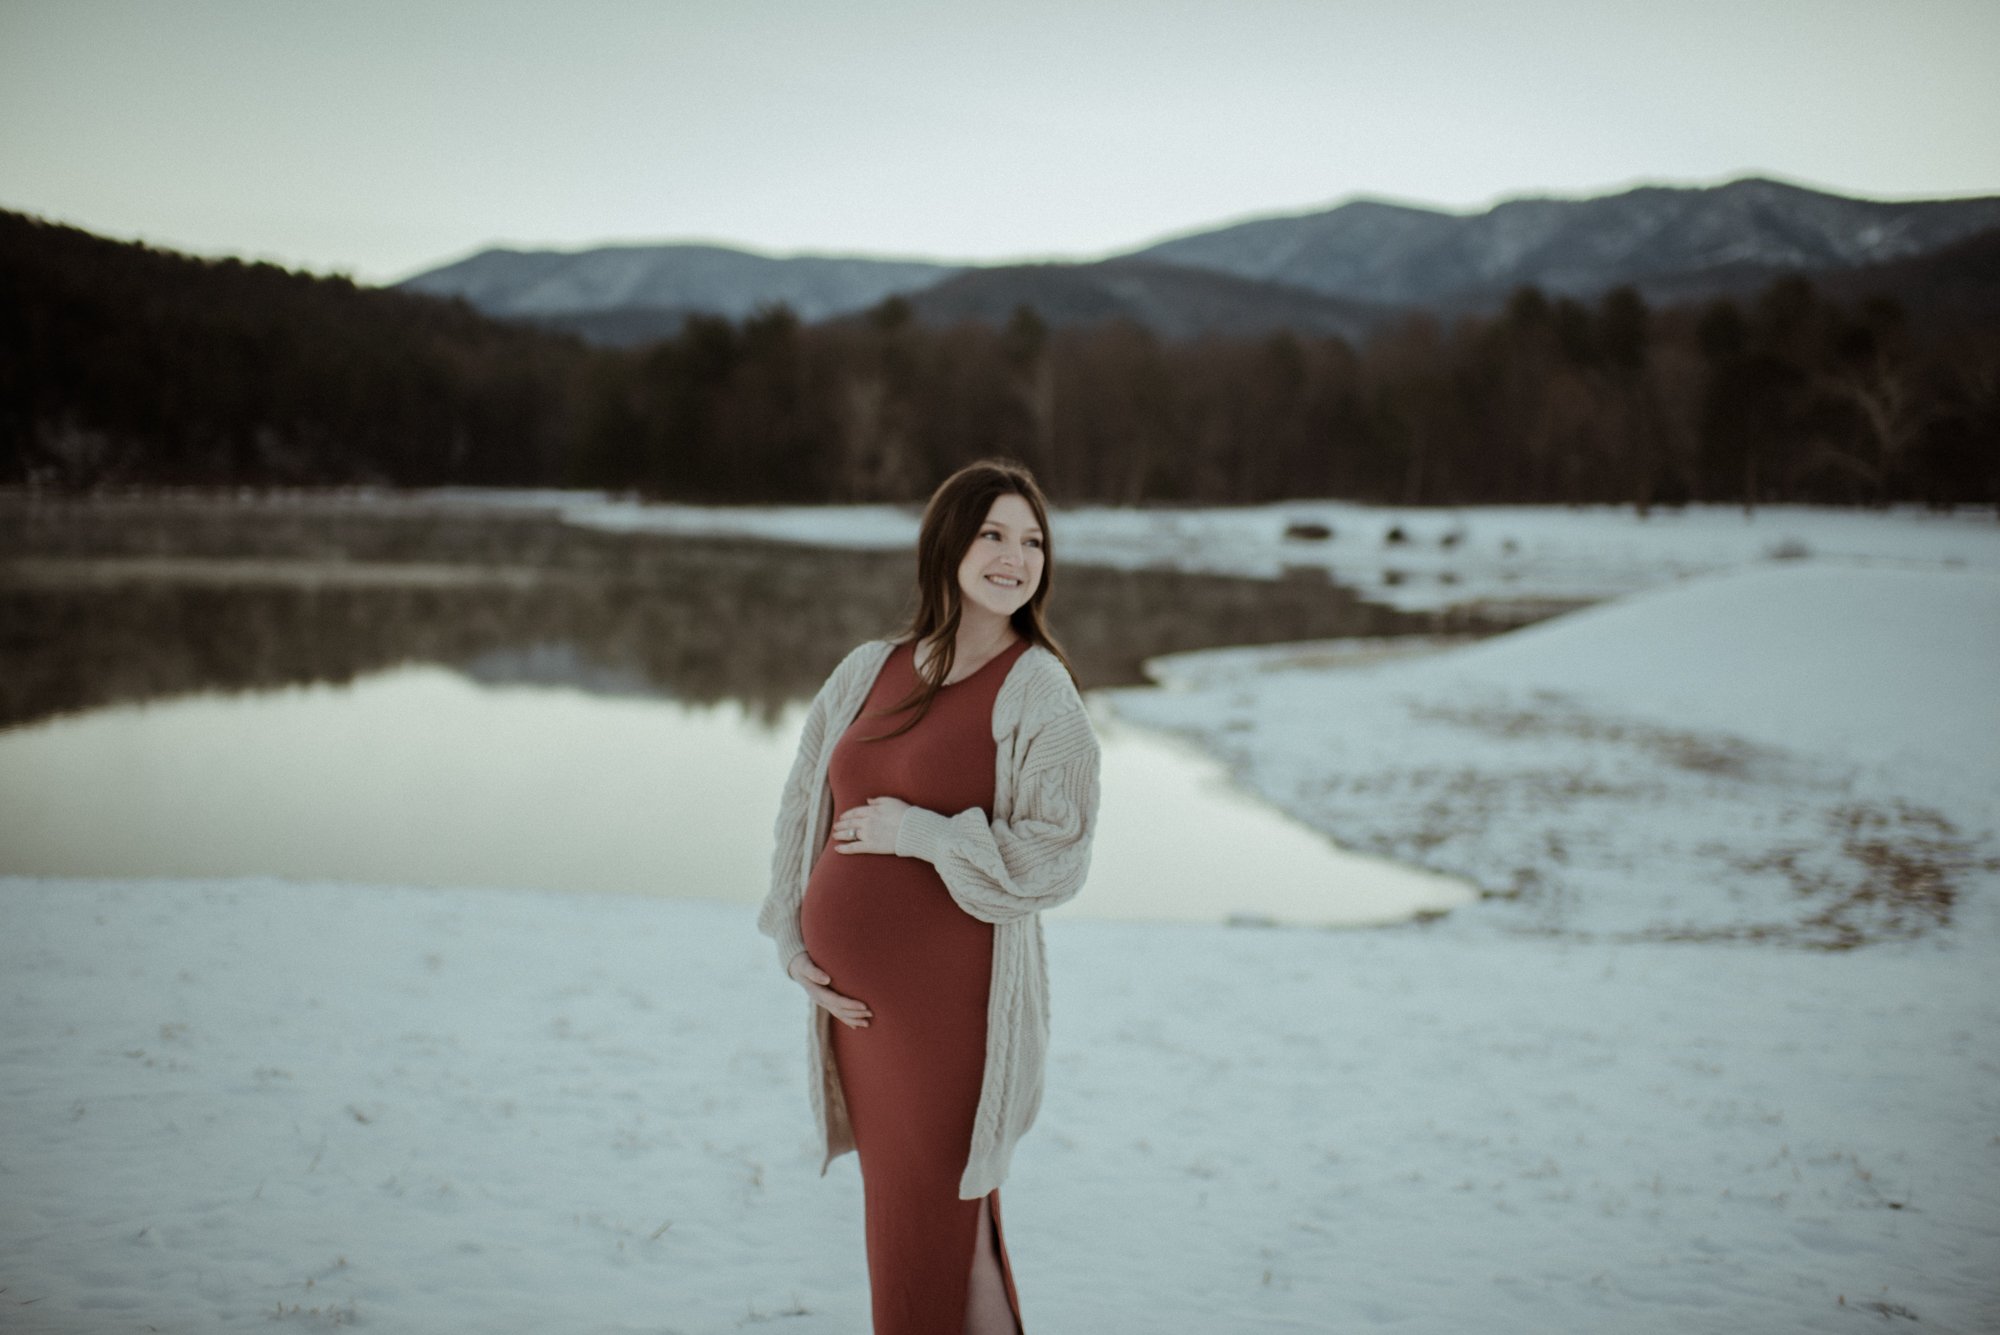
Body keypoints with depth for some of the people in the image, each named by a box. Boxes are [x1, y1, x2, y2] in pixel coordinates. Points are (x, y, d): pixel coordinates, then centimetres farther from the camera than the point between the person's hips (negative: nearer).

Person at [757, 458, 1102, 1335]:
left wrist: (916, 832, -15)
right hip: (853, 995, 6)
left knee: (931, 1228, 3)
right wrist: (795, 944, 5)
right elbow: (803, 808, 14)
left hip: (950, 995, -5)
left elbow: (1056, 858, -15)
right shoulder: (869, 672, 7)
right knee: (896, 1207, 16)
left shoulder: (1038, 691, -8)